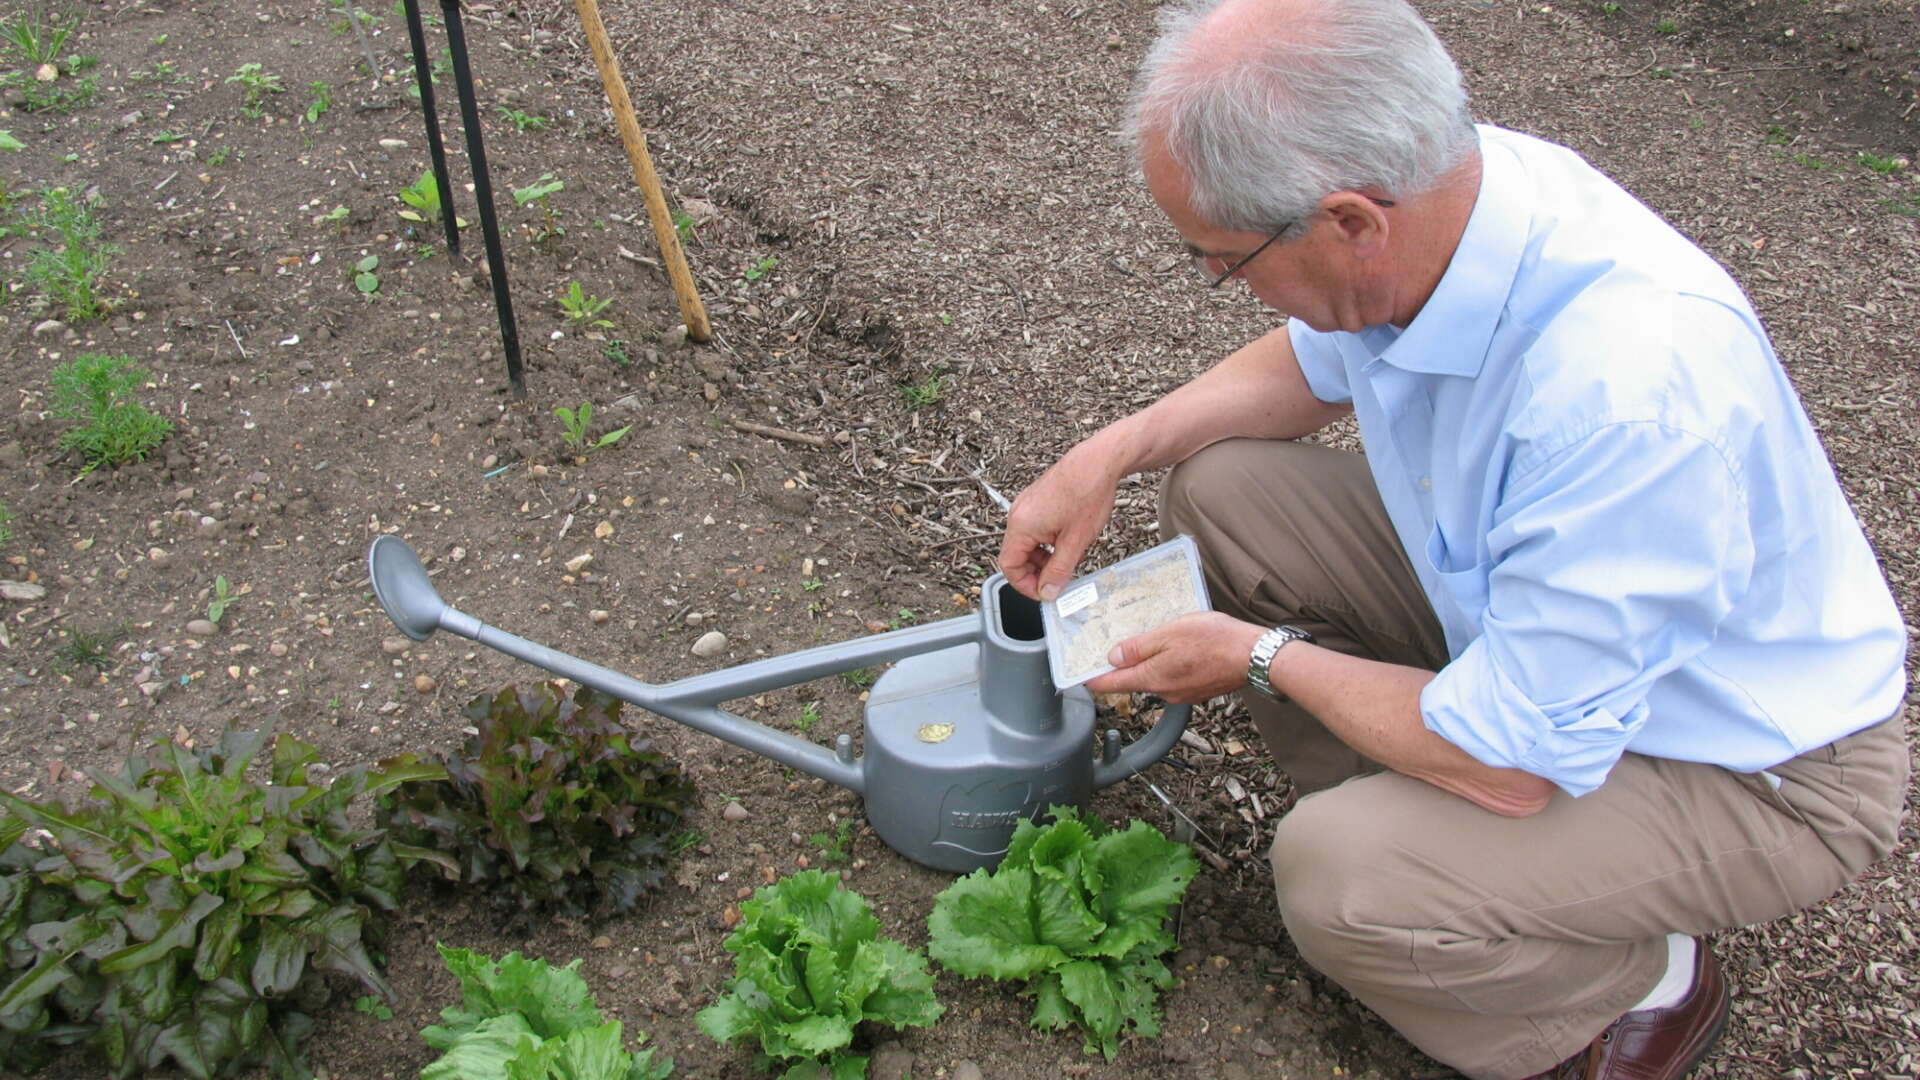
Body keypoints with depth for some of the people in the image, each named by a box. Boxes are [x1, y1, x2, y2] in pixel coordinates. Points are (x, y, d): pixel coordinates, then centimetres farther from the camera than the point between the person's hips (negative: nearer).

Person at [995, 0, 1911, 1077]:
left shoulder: (1628, 389, -41)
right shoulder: (1437, 184, -16)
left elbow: (1509, 764, -31)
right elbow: (1315, 362, 8)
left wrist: (1264, 658, -16)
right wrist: (1110, 453, -4)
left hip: (1756, 762, -7)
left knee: (1340, 876, -28)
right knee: (1222, 486, -3)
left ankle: (1647, 987, 4)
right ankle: (1411, 821, 10)